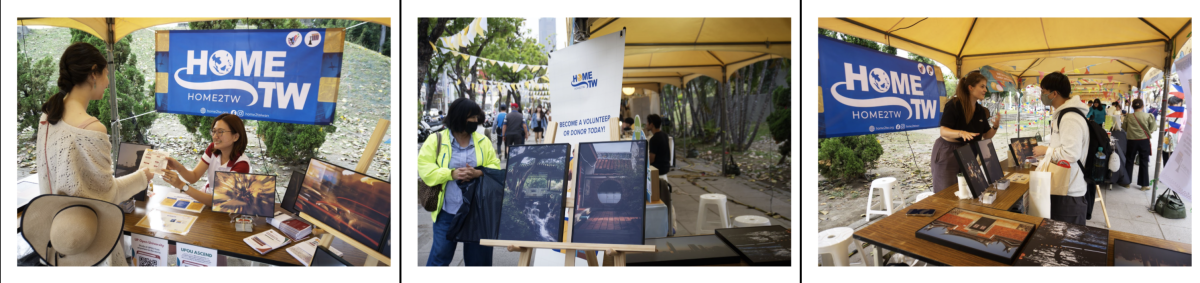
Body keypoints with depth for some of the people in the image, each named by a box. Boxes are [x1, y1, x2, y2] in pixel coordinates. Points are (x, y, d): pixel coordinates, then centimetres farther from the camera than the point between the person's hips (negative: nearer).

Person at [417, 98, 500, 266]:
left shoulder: (483, 141, 6)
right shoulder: (436, 140, -3)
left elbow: (495, 168, 3)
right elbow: (425, 168, -7)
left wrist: (478, 173, -18)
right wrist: (451, 174, -20)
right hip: (447, 210, -2)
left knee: (478, 254, 11)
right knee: (441, 252, 6)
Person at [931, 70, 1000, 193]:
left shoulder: (980, 110, 8)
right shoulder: (954, 105, -14)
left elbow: (986, 136, 10)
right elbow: (944, 131, -22)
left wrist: (995, 126, -9)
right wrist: (961, 133, -39)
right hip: (948, 154, -7)